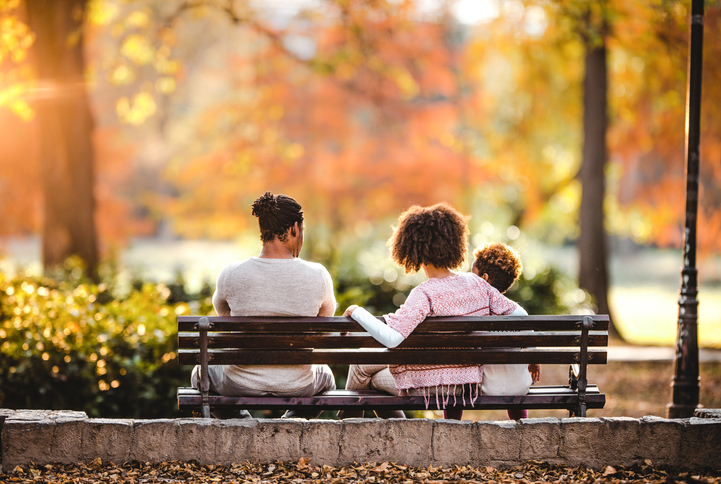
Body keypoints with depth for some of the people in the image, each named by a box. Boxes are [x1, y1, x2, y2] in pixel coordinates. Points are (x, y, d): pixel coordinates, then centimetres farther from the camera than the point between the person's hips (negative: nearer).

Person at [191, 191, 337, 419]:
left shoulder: (230, 274, -16)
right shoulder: (318, 276, -16)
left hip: (241, 385, -1)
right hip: (297, 387, 1)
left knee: (201, 374, 34)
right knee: (325, 375, 38)